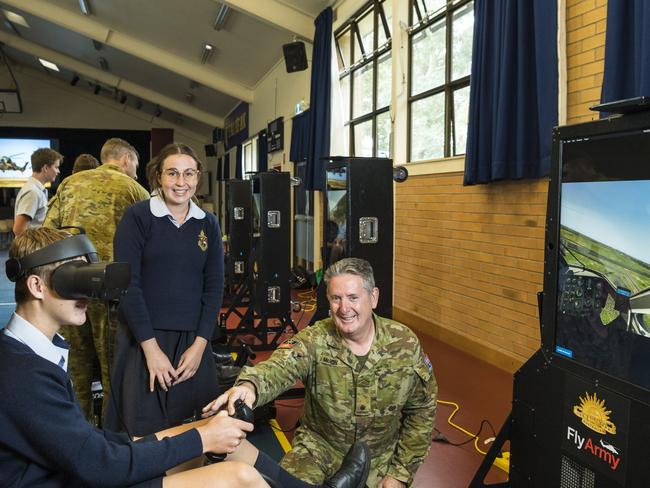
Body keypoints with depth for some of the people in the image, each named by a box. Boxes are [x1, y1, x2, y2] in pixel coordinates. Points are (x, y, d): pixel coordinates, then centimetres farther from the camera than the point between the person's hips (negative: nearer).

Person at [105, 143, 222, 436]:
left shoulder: (208, 224, 7)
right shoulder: (137, 217, -4)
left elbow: (214, 287, 5)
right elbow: (126, 283, -9)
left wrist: (199, 345, -4)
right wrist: (151, 347, -12)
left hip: (193, 343, 3)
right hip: (143, 339, -3)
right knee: (143, 433, 2)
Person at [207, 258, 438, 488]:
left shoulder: (405, 344, -11)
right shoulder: (314, 339, -15)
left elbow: (422, 410, -1)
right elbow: (280, 367, -35)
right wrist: (250, 385, -58)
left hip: (381, 459, 2)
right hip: (319, 449, -1)